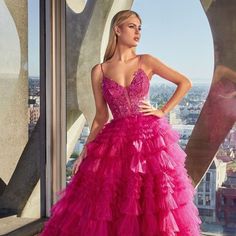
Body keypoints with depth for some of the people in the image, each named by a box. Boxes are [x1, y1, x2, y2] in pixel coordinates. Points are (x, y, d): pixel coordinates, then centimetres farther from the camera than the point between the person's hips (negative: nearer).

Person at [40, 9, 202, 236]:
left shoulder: (146, 62, 2)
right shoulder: (99, 71, 3)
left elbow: (185, 83, 6)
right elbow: (101, 116, 7)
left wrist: (163, 111, -1)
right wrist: (85, 151, 4)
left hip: (151, 137, 0)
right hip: (116, 141, 1)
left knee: (153, 201, 4)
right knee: (105, 203, 3)